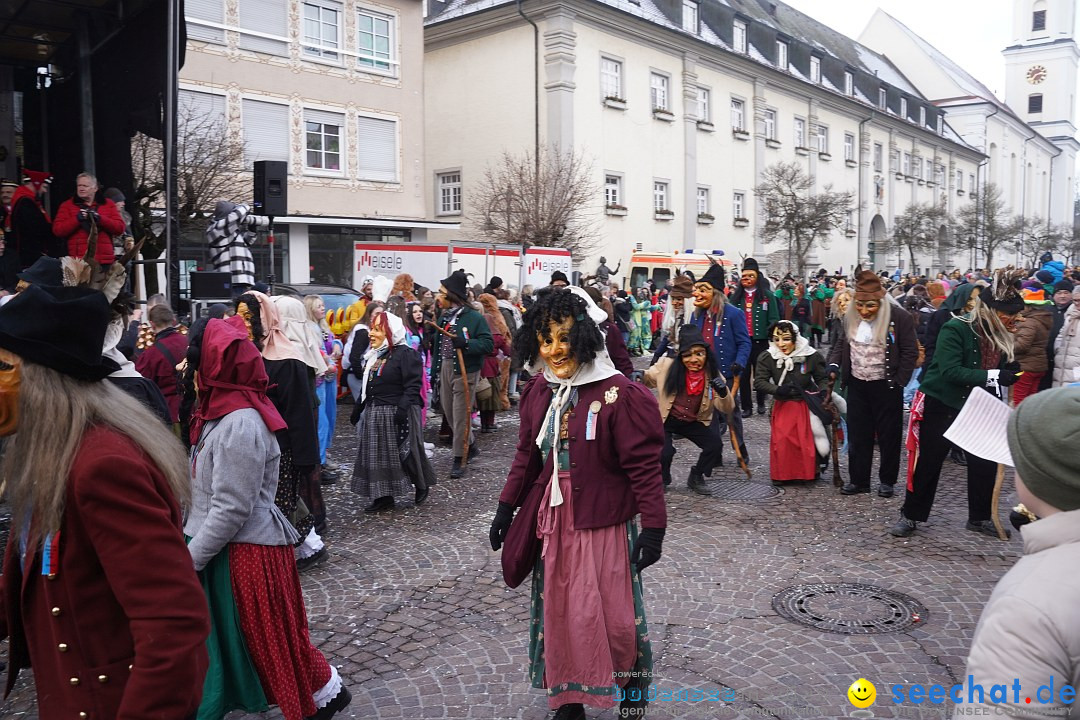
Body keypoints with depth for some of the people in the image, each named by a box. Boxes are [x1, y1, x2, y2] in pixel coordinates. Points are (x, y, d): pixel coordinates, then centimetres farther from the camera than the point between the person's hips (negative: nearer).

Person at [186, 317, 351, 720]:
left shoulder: (240, 424, -24)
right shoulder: (224, 412, 5)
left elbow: (231, 509, -23)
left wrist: (190, 558, -16)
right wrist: (190, 544, 14)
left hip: (245, 550, -8)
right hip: (225, 547, 8)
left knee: (270, 634, 8)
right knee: (230, 637, 17)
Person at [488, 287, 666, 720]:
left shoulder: (617, 393, -17)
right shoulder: (538, 392, 2)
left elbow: (644, 465, -16)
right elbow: (526, 454, 13)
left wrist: (653, 526, -17)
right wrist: (507, 505, 13)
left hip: (603, 524, -5)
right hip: (552, 521, 6)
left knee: (612, 616, 4)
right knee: (557, 612, 14)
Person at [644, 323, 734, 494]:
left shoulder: (712, 374, -13)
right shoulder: (667, 365, -20)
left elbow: (727, 409, -12)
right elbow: (648, 378, 0)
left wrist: (724, 393, -34)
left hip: (694, 422, 2)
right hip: (666, 420, -2)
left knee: (715, 445, -17)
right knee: (664, 453, -23)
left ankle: (696, 477, 15)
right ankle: (662, 478, 15)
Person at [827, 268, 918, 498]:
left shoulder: (898, 317, -12)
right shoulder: (851, 317, 3)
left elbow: (910, 352, -8)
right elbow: (841, 344, 16)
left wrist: (899, 382, -11)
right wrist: (834, 365, -1)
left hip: (886, 387, -4)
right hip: (857, 385, 4)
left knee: (888, 435, 7)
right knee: (857, 435, 8)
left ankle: (887, 481, 20)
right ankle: (858, 480, 19)